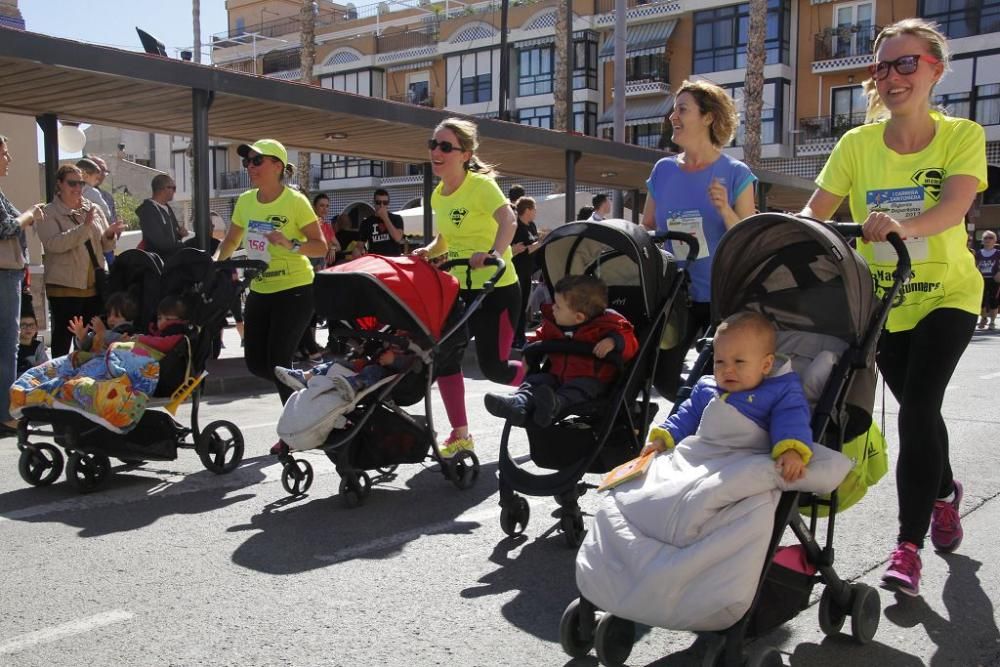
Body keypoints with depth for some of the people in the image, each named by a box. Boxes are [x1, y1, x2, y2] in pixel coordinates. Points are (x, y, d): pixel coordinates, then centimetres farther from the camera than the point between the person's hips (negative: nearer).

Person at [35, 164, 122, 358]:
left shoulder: (93, 209, 13)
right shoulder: (49, 213, -1)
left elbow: (106, 246, 15)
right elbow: (53, 243, -18)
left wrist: (110, 234, -8)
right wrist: (84, 227, -25)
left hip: (95, 284, 5)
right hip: (65, 286, -5)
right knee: (63, 337, 0)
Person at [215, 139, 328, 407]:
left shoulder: (295, 201, -11)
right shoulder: (245, 201, 4)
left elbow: (321, 246, -11)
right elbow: (231, 240, 17)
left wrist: (291, 245, -28)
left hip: (294, 291, -6)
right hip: (259, 291, 6)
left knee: (278, 361, -11)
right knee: (256, 363, 6)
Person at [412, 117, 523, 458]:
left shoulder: (481, 184, -14)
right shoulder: (438, 195, 8)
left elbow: (508, 220, -30)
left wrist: (494, 253, -47)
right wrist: (428, 252, -1)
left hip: (496, 288, -7)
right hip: (459, 289, 8)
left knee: (494, 366, -7)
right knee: (443, 355, 1)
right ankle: (460, 434, 14)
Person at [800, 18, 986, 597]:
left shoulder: (962, 135, -12)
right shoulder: (857, 143, -6)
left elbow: (954, 206, -29)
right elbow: (815, 212, -11)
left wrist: (903, 226, -49)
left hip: (947, 295, -3)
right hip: (882, 300, 3)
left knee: (917, 406, -15)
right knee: (918, 409, 15)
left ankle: (908, 546, -5)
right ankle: (945, 491, 46)